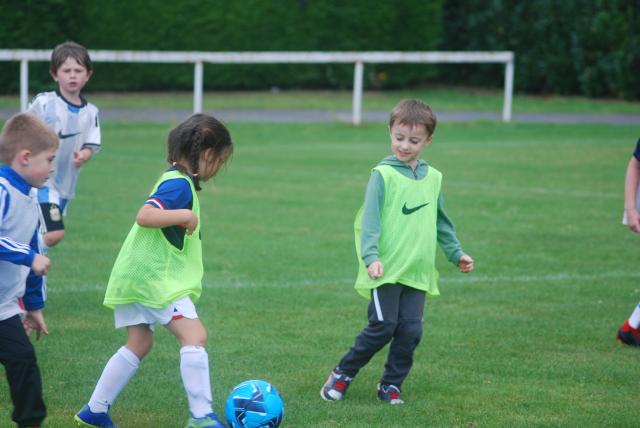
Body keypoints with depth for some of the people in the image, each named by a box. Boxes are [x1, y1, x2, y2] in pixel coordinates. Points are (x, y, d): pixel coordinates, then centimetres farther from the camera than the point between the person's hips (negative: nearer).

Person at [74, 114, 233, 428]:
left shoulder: (175, 180, 16)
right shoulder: (179, 184, -16)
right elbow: (145, 215, -29)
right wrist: (186, 216, -25)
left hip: (137, 276, 11)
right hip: (155, 277, -11)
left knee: (139, 344, 17)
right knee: (194, 336, -15)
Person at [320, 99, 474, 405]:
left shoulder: (433, 178, 12)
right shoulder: (384, 175, -5)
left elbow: (440, 222, 24)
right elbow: (371, 219, -12)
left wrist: (455, 253, 23)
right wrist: (371, 257, -23)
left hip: (418, 272, 5)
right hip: (386, 269, -5)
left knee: (410, 330, -1)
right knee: (383, 327, -9)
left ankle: (391, 385, 15)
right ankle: (342, 375, 8)